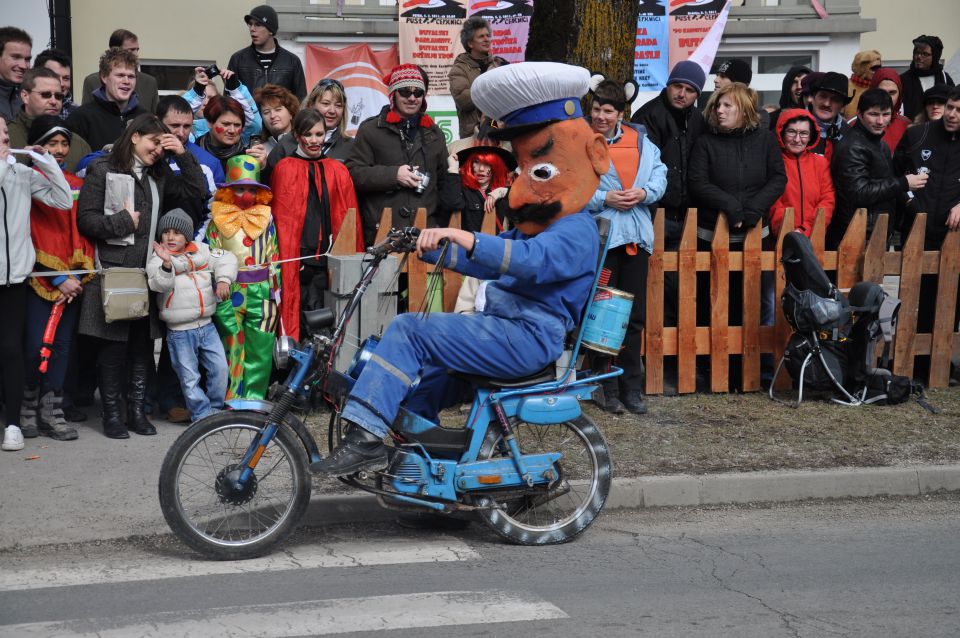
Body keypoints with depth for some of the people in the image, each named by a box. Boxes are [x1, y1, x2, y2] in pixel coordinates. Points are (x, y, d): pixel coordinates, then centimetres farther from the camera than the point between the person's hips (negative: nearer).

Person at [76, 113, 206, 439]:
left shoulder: (158, 175, 17)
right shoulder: (102, 170, 0)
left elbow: (195, 190, 12)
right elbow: (85, 219, -5)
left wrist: (182, 154, 5)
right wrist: (122, 221, -9)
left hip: (147, 270, 5)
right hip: (113, 269, -5)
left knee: (143, 344, 5)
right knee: (113, 345, -2)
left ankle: (137, 410, 14)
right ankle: (112, 413, 7)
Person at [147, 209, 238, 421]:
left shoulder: (201, 251, 5)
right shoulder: (157, 259, -6)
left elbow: (226, 259, 10)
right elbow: (160, 284, -23)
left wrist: (223, 279, -6)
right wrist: (166, 264, -40)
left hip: (206, 326, 4)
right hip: (180, 331, -3)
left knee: (220, 367, 2)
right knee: (189, 377, 2)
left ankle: (215, 408, 21)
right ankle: (202, 414, 15)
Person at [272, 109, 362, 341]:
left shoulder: (338, 171, 12)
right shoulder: (284, 169, 3)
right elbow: (280, 217, 0)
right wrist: (286, 256, -8)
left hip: (329, 255, 3)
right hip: (298, 257, -3)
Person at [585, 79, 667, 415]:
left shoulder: (639, 140, 10)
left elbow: (660, 173, 11)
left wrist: (645, 192, -8)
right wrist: (603, 199, -17)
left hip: (636, 236, 4)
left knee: (635, 316, 8)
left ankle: (632, 387, 16)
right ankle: (607, 387, 9)